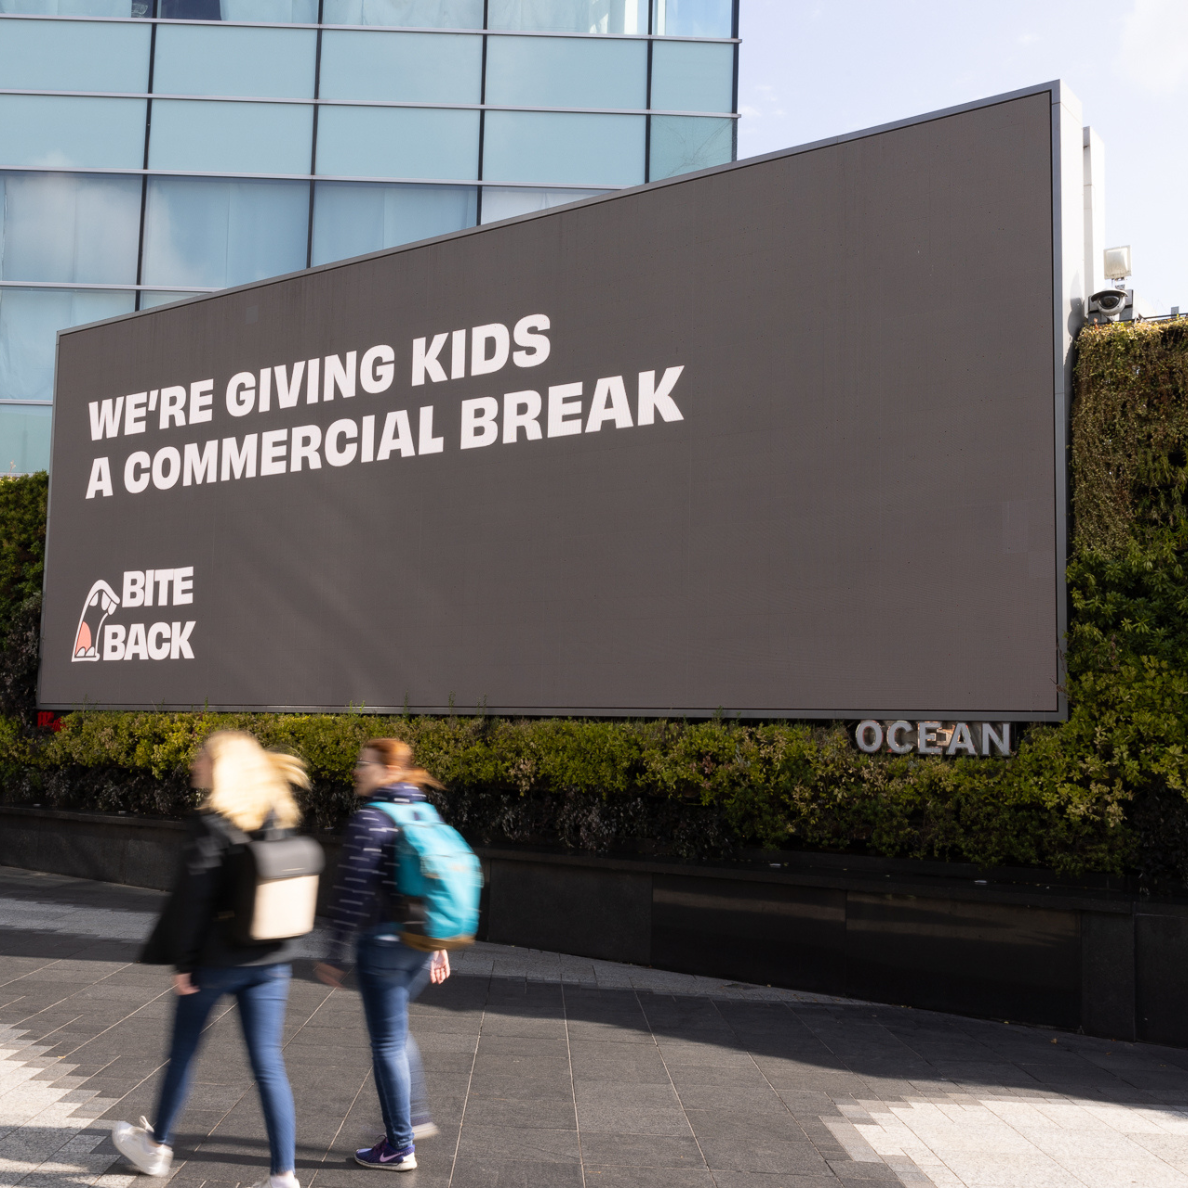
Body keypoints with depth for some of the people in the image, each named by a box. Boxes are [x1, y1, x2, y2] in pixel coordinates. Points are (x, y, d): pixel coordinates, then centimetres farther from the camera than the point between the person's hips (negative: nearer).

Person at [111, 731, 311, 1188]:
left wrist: (183, 961, -9)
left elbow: (194, 897, -16)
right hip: (272, 961, 5)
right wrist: (277, 945, 16)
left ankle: (156, 1145, 36)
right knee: (268, 1062, 6)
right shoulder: (279, 818, 4)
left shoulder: (213, 823, -15)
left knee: (183, 1051, 16)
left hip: (217, 958, -5)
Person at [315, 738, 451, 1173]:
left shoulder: (370, 820, -14)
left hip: (383, 941, -8)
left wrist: (335, 952, -10)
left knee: (387, 1043, 4)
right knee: (393, 1030, 26)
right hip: (421, 942, 8)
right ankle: (415, 1116, 28)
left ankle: (399, 1147, 14)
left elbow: (354, 890, -16)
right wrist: (438, 947, 18)